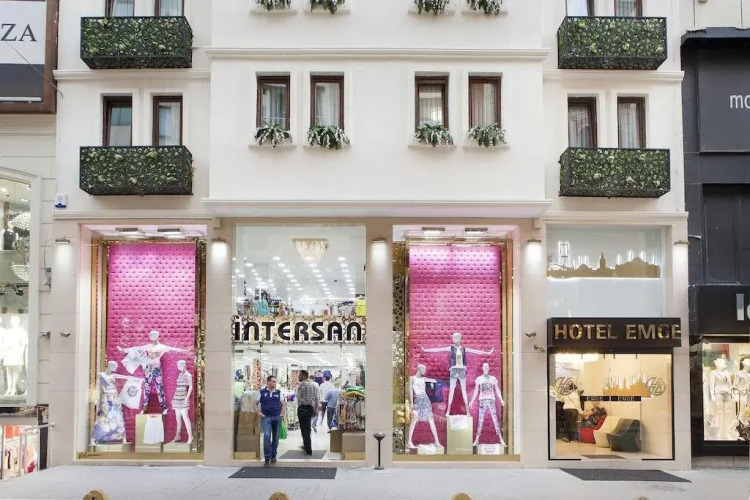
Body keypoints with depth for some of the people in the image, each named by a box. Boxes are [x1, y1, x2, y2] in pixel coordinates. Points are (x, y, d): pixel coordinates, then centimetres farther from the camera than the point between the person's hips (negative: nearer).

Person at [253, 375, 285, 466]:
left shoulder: (278, 392, 7)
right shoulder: (261, 392, 2)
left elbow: (283, 404, 15)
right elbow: (255, 404, 7)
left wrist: (281, 414, 3)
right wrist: (259, 413, -5)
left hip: (277, 417, 3)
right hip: (266, 417, -3)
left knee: (275, 437, 8)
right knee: (267, 436, -16)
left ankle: (273, 456, 23)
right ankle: (267, 458, -12)